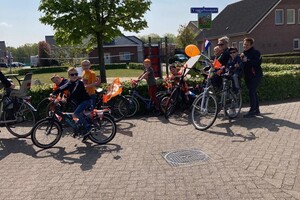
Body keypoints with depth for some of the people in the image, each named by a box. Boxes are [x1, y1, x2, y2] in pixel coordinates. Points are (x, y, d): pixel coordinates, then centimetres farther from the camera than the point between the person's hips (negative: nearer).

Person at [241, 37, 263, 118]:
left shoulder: (255, 52, -8)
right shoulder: (244, 53, 15)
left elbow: (258, 62, -22)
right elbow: (242, 64, 15)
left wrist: (247, 60, -26)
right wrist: (241, 59, -5)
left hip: (255, 76, -8)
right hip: (248, 76, 8)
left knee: (251, 92, -14)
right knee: (253, 93, 13)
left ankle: (252, 111, -11)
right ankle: (256, 109, 21)